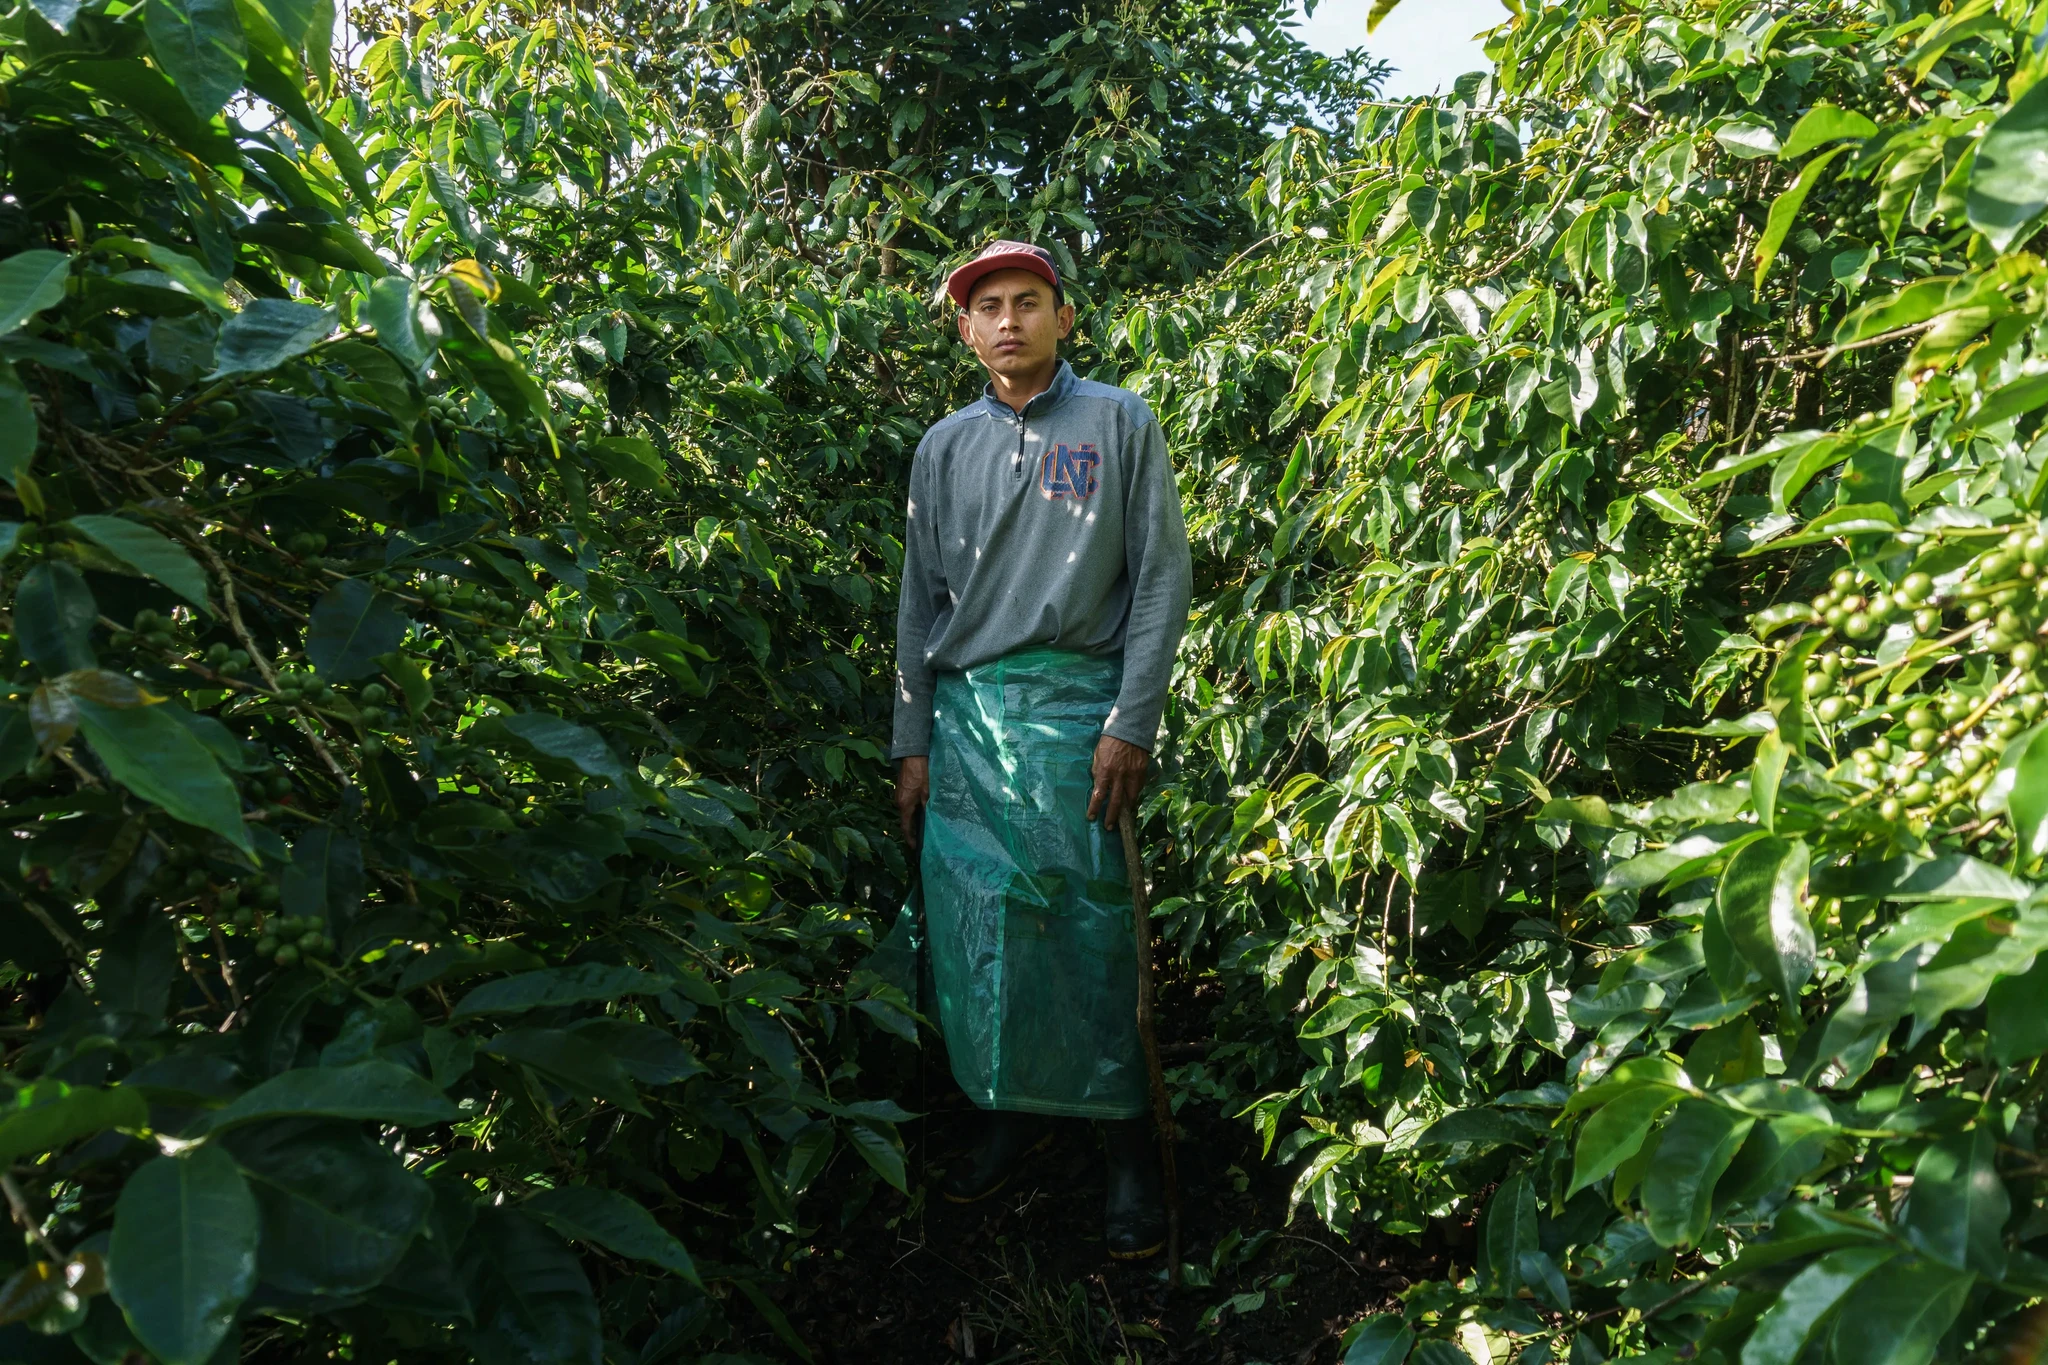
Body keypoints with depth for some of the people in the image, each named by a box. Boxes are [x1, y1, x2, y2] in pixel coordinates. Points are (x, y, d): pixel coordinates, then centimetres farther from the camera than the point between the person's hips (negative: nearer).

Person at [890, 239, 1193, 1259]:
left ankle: (1128, 1144, 12)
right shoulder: (944, 448, 14)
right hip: (964, 715, 4)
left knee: (1093, 927, -2)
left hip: (1075, 707, -3)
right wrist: (912, 743, 9)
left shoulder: (1120, 425, 5)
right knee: (978, 927, 4)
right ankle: (1016, 1110, 23)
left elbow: (1162, 579, 1)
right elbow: (921, 602, 15)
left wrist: (1132, 723, -8)